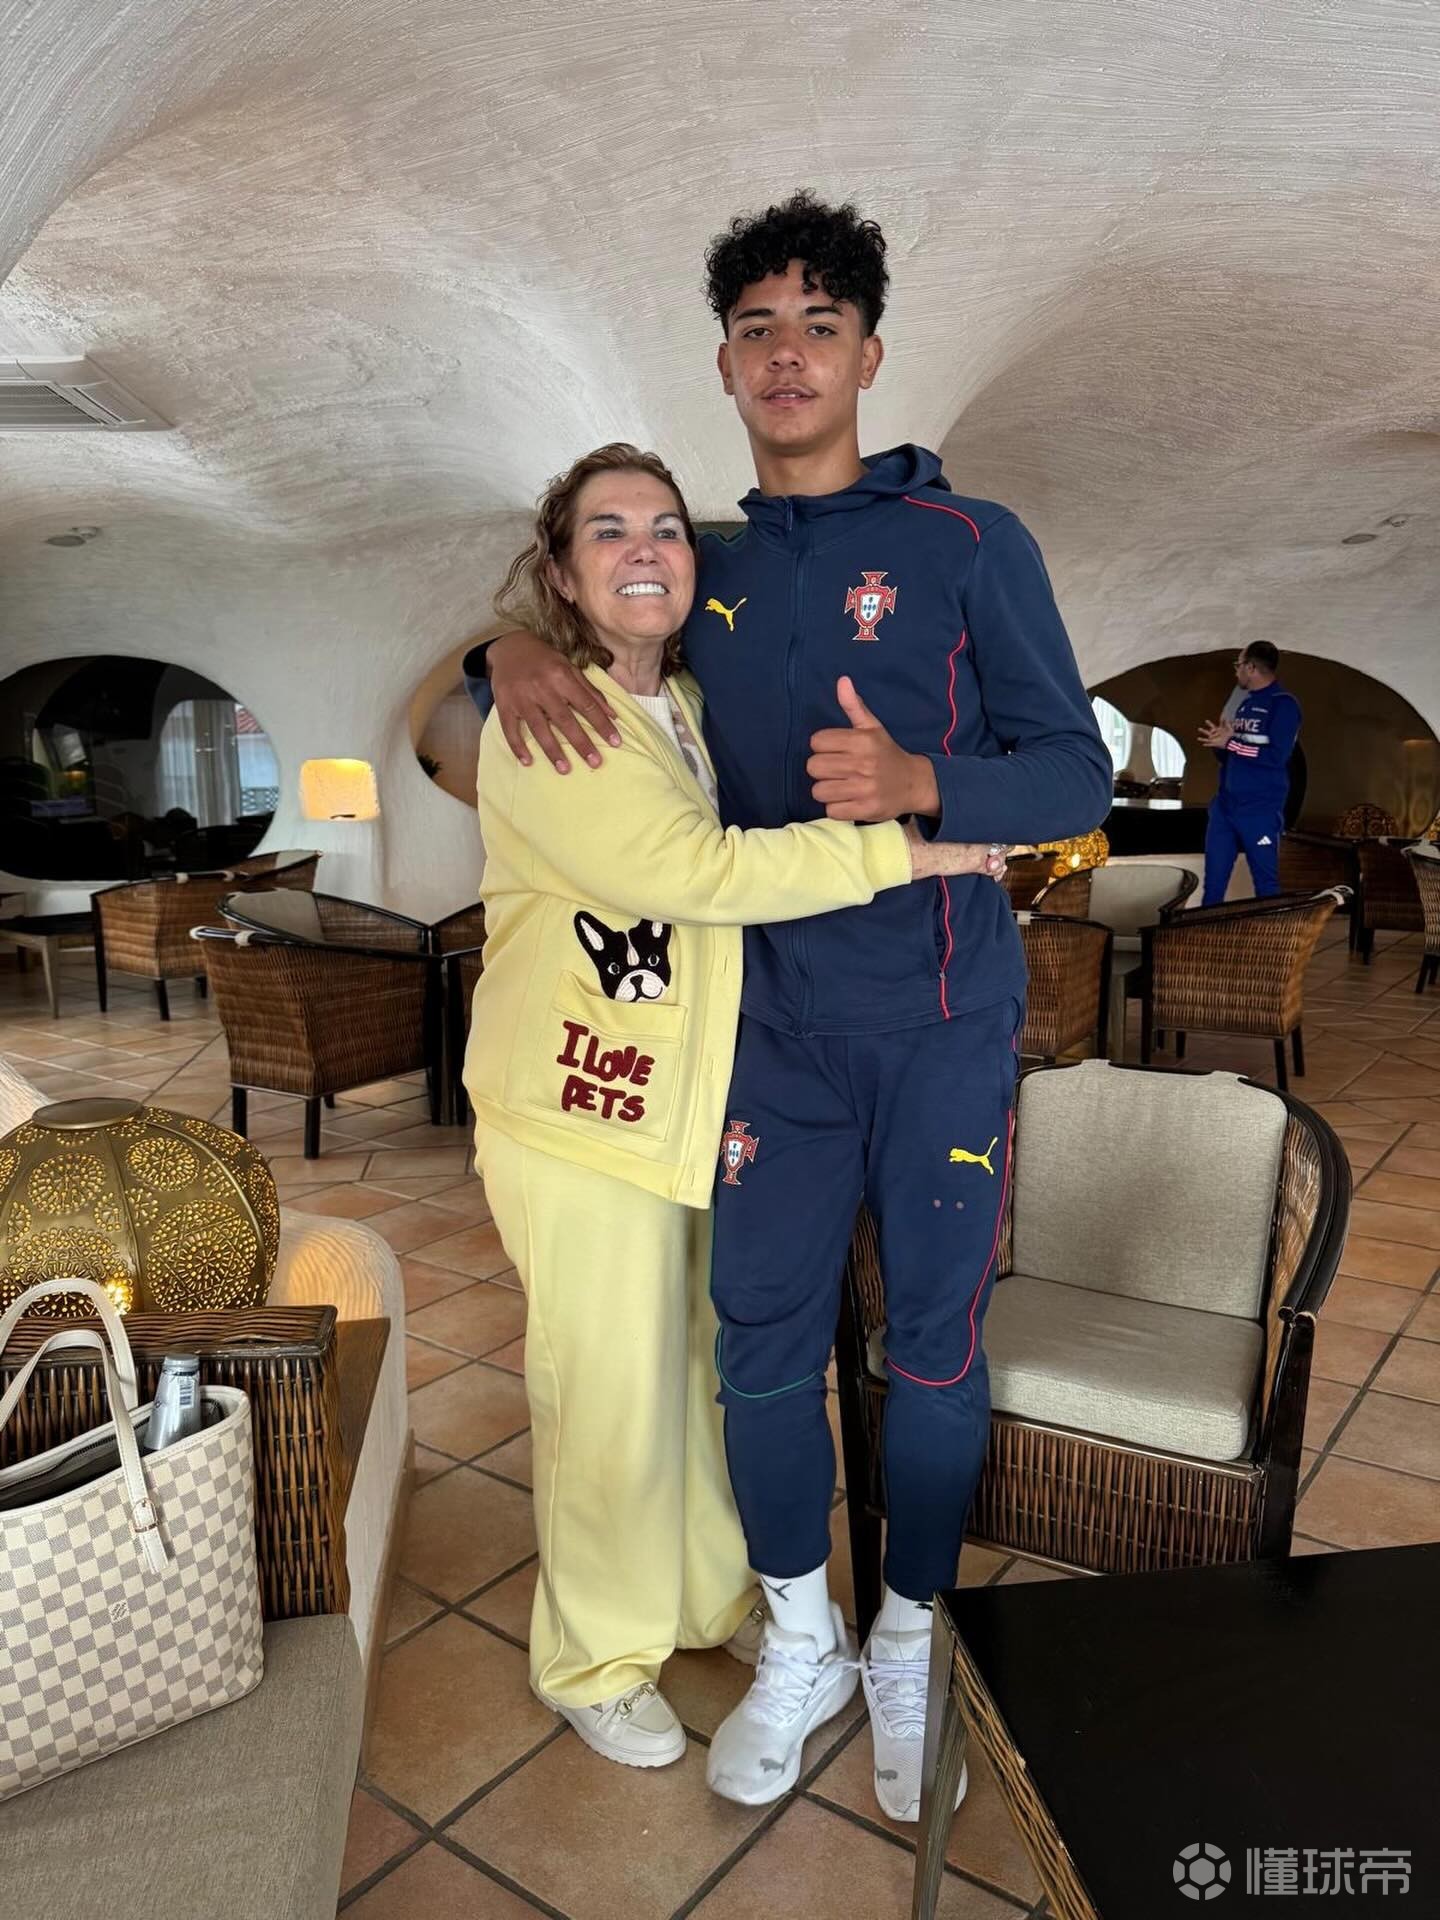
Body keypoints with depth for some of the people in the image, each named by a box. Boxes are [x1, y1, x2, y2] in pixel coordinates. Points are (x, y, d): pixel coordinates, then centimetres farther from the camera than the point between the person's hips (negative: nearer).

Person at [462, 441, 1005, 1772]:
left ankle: (708, 1594, 42)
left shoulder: (691, 708, 10)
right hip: (584, 1111, -7)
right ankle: (596, 1662, 30)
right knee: (611, 1396, 5)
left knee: (694, 1364, 19)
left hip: (692, 1099, 7)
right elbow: (689, 867, -26)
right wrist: (909, 853, -21)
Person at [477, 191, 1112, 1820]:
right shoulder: (709, 571, 9)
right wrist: (519, 650, -2)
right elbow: (577, 604, 23)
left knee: (931, 1346, 8)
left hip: (943, 1024, -2)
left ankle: (908, 1651, 32)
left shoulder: (970, 544, -2)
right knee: (762, 1336, 8)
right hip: (780, 1023, 3)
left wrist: (920, 784, -24)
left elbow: (1077, 774, -4)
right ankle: (797, 1650, 32)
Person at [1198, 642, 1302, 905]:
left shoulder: (1283, 704, -8)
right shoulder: (1243, 703, 16)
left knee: (1265, 882, 2)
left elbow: (1277, 756, -19)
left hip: (1261, 811, -7)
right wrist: (1220, 741, -2)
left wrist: (1230, 742, -16)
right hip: (1224, 805, 7)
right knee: (1213, 880, 8)